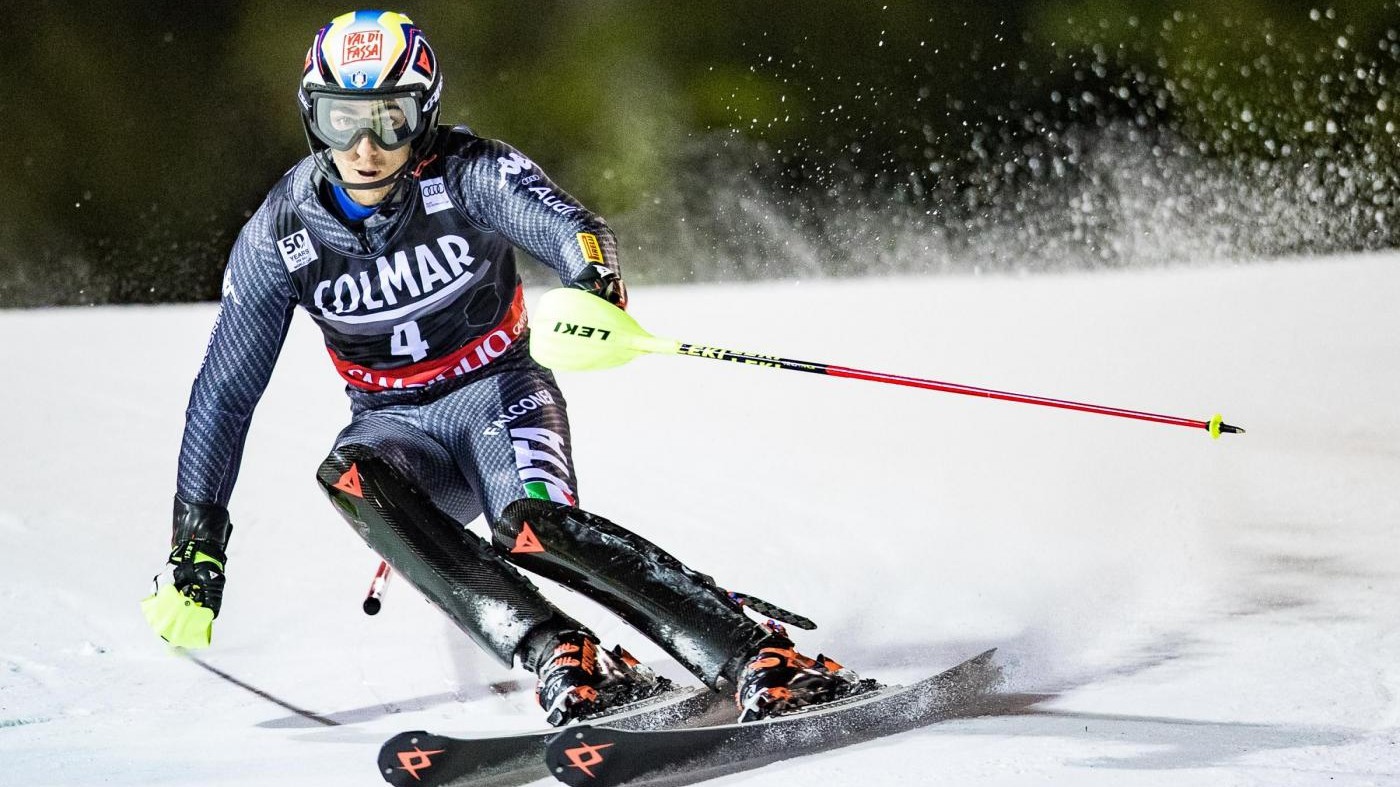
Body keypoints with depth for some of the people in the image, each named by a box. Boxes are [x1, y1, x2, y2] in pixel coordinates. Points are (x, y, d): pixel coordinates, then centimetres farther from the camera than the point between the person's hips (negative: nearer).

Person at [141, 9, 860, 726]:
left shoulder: (466, 174, -16)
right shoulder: (281, 234, -9)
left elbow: (567, 225, -35)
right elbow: (225, 391, -2)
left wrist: (595, 289, -60)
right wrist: (195, 550, -5)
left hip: (497, 395, -2)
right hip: (394, 425, 3)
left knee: (536, 526, -34)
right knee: (349, 477, -34)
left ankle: (765, 661, -41)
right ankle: (562, 660, -46)